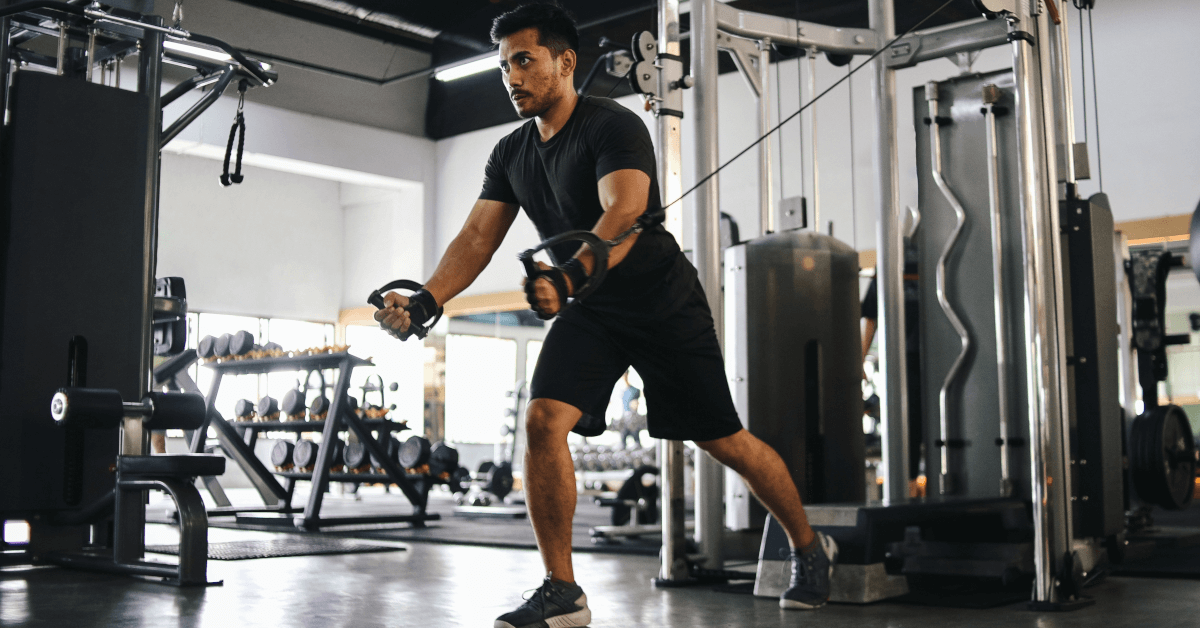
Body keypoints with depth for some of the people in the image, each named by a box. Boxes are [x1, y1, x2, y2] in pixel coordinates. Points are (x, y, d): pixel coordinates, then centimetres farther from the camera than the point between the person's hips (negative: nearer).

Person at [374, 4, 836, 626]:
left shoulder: (613, 126, -20)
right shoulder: (510, 155, 3)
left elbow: (624, 213, -37)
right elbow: (478, 237, -4)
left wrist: (569, 275, -56)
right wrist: (426, 300, -22)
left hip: (664, 303, -5)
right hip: (589, 311, 5)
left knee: (724, 441, 2)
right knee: (543, 420, -17)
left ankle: (809, 548, 28)